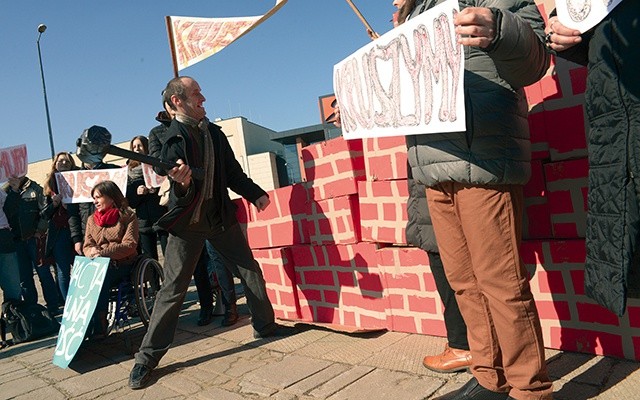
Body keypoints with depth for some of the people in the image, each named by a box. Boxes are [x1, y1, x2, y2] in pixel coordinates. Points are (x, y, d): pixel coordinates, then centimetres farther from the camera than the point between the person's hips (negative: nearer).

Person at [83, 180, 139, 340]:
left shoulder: (128, 216, 0)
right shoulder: (92, 220, 17)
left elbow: (130, 245, -10)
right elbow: (87, 246, 13)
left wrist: (103, 253, -20)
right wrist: (93, 251, -13)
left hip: (122, 265, -4)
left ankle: (99, 327, -23)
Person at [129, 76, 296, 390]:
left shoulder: (214, 132, 8)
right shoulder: (169, 138, -10)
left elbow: (232, 172, 17)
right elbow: (180, 193, -16)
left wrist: (255, 194, 15)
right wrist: (182, 183, -37)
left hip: (221, 216, 6)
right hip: (186, 221, -5)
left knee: (250, 270, 11)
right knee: (172, 289, -4)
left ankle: (265, 326, 30)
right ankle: (147, 357, 7)